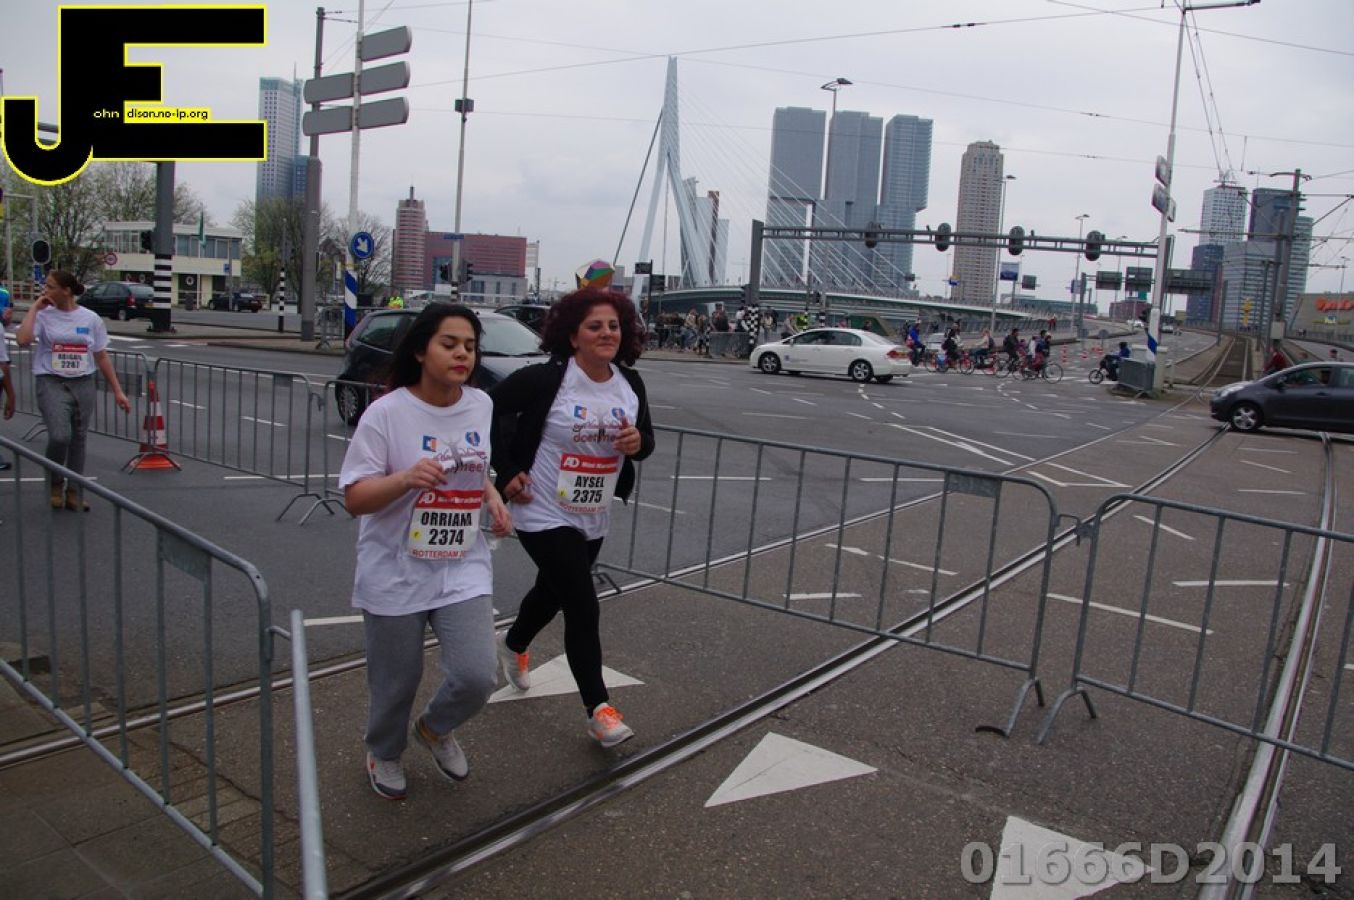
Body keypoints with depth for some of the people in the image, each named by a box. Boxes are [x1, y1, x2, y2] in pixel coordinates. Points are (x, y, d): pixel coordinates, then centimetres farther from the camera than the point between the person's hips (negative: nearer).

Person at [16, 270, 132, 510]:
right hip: (52, 383, -2)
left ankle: (74, 493, 22)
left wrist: (117, 392, 7)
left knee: (78, 440, 9)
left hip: (83, 384, 3)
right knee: (60, 436, -19)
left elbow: (102, 357, 9)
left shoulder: (91, 318, 4)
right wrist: (34, 307, -9)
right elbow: (23, 339, -19)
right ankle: (54, 484, 7)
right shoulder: (44, 316, 0)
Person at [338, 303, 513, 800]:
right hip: (396, 575, -3)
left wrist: (492, 499, 0)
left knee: (476, 677, -5)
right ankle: (384, 753, 46)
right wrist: (406, 478, -31)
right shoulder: (387, 412, -14)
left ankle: (435, 728, 31)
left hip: (463, 569, 3)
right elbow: (354, 498, -13)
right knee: (396, 683, 12)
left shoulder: (481, 405, 1)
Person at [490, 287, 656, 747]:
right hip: (546, 516, -6)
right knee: (584, 609, -9)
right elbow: (489, 411, -9)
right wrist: (506, 472, -12)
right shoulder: (545, 379, -18)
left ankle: (514, 644, 56)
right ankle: (599, 709, 6)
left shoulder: (630, 384, -2)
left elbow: (645, 438, 9)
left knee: (552, 593, 25)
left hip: (594, 519, 6)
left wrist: (638, 442, -15)